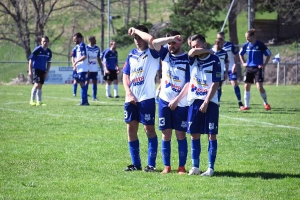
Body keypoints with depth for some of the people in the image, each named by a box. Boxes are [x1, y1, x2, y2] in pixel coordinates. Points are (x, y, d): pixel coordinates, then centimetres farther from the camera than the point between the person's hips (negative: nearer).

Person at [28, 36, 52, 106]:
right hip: (35, 69, -6)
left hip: (43, 70, 6)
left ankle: (39, 102, 15)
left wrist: (47, 72, 8)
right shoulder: (37, 49, -14)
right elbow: (31, 60, -11)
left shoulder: (49, 52, 3)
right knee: (37, 84, -18)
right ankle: (32, 100, -9)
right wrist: (30, 71, -15)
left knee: (40, 86, 9)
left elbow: (49, 63, 15)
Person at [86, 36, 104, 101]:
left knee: (95, 82, 5)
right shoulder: (86, 48, -7)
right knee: (86, 82, -2)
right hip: (88, 68, -5)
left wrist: (101, 68, 13)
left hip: (95, 69, 5)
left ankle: (94, 97, 10)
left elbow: (98, 59, 15)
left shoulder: (97, 48, 8)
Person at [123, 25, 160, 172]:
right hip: (131, 98, 6)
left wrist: (136, 30, -13)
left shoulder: (152, 52, -5)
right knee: (131, 129, 7)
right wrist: (129, 93, -2)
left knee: (149, 129, -3)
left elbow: (151, 39, -28)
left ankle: (151, 164, 3)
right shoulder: (131, 54, 12)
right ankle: (136, 163, 15)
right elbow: (125, 75, 13)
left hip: (146, 98, -6)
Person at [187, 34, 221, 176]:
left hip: (210, 102, -4)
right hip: (194, 101, 4)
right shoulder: (192, 59, 7)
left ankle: (211, 168, 1)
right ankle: (195, 167, 12)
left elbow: (215, 84, -9)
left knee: (211, 135, -1)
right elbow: (192, 52, -18)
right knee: (194, 134, 5)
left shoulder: (214, 60, -6)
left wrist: (206, 102, -12)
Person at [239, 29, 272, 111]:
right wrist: (243, 63, 12)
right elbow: (240, 54, 22)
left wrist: (264, 64, -8)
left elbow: (269, 54, -4)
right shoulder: (246, 45, 4)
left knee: (260, 87, -12)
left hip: (258, 68, -5)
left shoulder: (260, 45, -10)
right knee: (247, 86, 2)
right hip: (249, 68, 5)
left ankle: (266, 103, 7)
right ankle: (246, 105, 9)